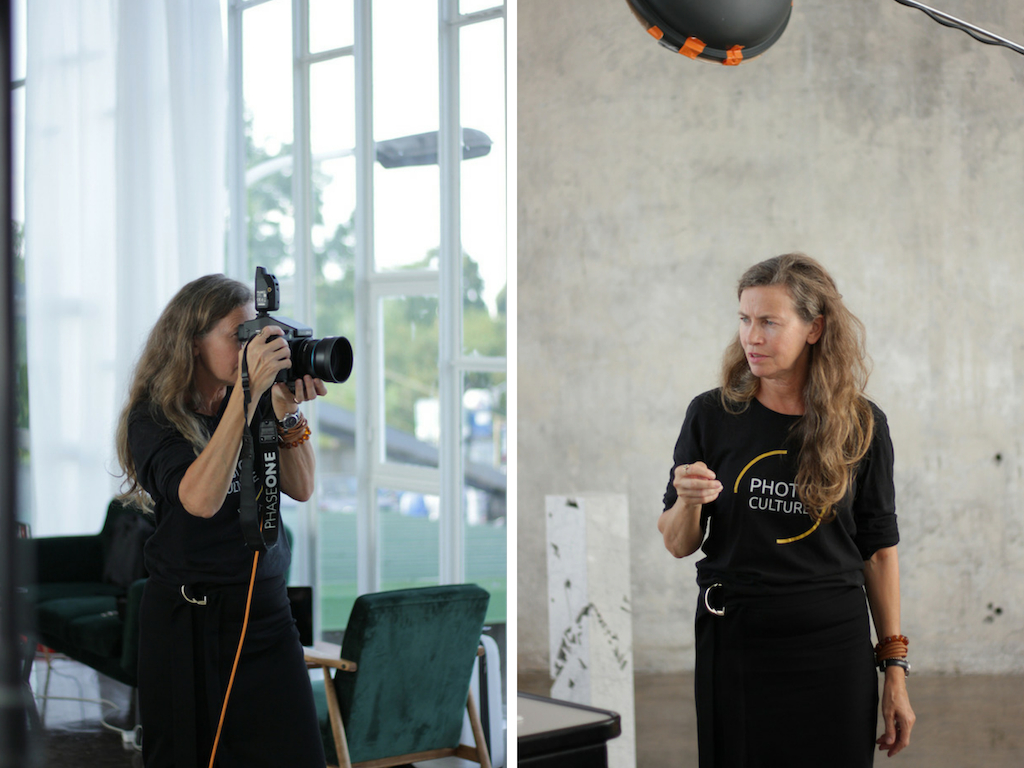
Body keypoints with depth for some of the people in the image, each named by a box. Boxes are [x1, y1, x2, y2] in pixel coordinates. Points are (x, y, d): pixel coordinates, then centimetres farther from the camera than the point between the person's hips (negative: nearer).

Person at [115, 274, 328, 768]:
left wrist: (287, 408, -13)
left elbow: (301, 488, 1)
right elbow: (201, 499, -26)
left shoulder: (259, 403, 3)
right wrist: (247, 392, -28)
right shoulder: (153, 417, -8)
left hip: (266, 611, 3)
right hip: (187, 620, -3)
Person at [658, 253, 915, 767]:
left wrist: (895, 668, 3)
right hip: (733, 642, 0)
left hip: (833, 647, 0)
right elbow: (678, 547, 4)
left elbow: (879, 551, 4)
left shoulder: (861, 425, -1)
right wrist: (688, 500, -18)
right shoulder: (712, 415, -2)